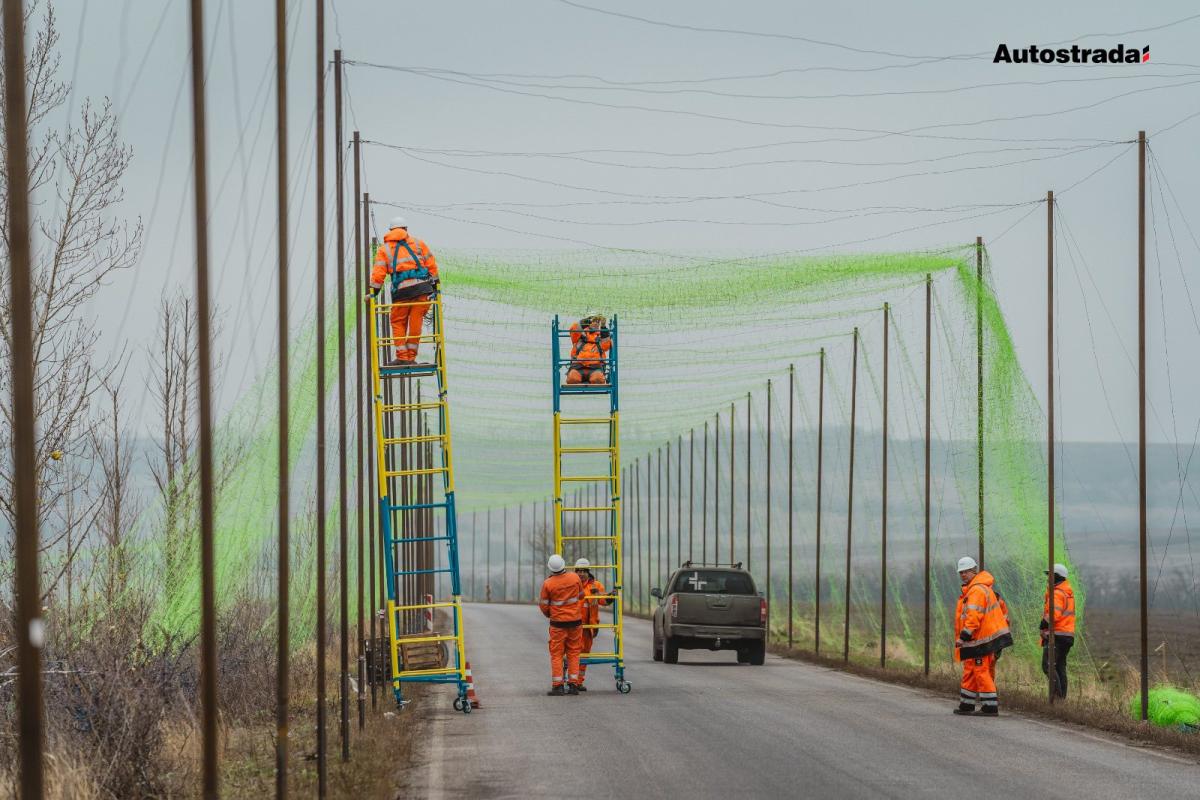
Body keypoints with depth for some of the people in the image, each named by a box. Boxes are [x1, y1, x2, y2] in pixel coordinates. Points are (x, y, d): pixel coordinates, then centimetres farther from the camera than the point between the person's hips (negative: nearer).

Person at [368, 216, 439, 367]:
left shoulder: (384, 249, 11)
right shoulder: (417, 243, 16)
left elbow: (378, 273, 3)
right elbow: (431, 263, 12)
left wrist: (373, 292, 7)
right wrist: (434, 283, 17)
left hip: (401, 290, -1)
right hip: (422, 287, 1)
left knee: (398, 322, 10)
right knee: (415, 322, 6)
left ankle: (402, 356, 1)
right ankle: (411, 357, 6)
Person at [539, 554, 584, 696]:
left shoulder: (548, 584, -12)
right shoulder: (575, 578, -4)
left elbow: (544, 606, -3)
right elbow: (581, 596, 12)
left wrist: (548, 614, 19)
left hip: (558, 623, -3)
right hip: (575, 620, 3)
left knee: (556, 654, 4)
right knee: (573, 653, 10)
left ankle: (558, 686, -1)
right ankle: (573, 685, 6)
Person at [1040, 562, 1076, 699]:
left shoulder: (1057, 594, -14)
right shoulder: (1068, 592, 17)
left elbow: (1054, 614, -24)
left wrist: (1043, 624, -10)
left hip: (1056, 635, -10)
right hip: (1068, 635, 10)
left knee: (1048, 666, -11)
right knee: (1060, 666, 14)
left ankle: (1057, 693, -19)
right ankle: (1062, 695, 13)